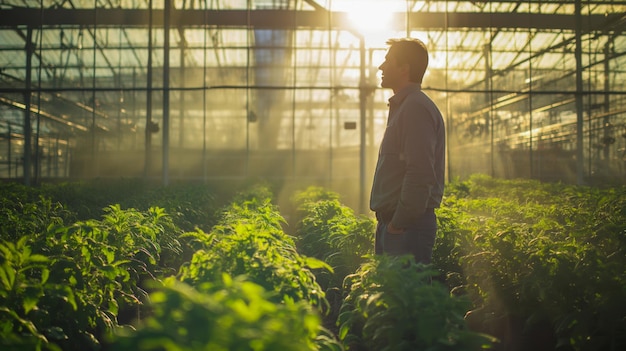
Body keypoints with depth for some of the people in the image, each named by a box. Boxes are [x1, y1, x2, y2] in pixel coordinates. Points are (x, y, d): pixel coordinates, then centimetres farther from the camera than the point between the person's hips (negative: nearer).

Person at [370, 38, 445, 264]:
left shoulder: (416, 107, -13)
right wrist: (389, 223, 16)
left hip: (407, 227, -10)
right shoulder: (401, 107, 20)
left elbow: (420, 173, -22)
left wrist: (399, 224, -18)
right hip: (393, 223, 10)